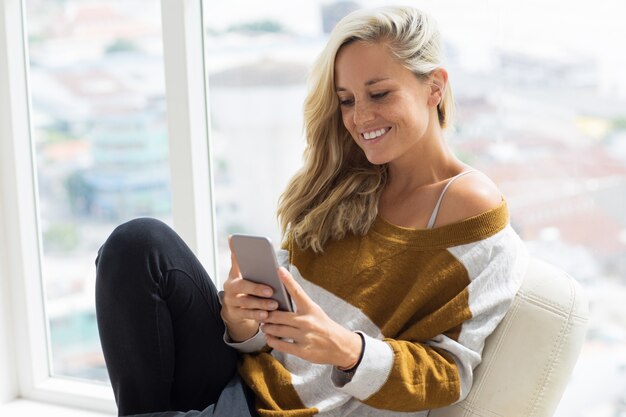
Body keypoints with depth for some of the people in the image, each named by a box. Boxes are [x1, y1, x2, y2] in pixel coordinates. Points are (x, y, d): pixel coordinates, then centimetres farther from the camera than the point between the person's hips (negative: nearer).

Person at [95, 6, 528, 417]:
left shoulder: (474, 212, -8)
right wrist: (241, 320, -15)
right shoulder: (342, 185, 9)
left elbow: (451, 372, -9)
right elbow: (284, 305, 8)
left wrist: (346, 349, -26)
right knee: (141, 243, -12)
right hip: (252, 376, 7)